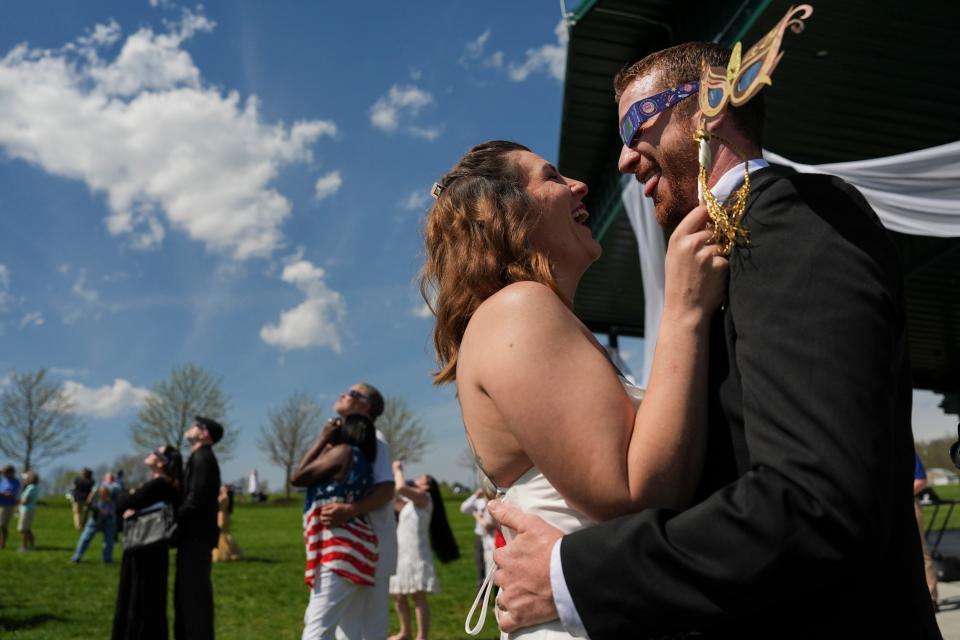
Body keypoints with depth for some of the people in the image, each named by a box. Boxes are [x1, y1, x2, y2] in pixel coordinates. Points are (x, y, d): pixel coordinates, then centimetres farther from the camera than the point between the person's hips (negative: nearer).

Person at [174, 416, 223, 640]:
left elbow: (196, 499, -21)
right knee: (186, 590, 15)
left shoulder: (202, 458, -13)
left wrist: (175, 519, -15)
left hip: (197, 535, -10)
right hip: (194, 534, 10)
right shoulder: (198, 457, 18)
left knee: (194, 590, -6)